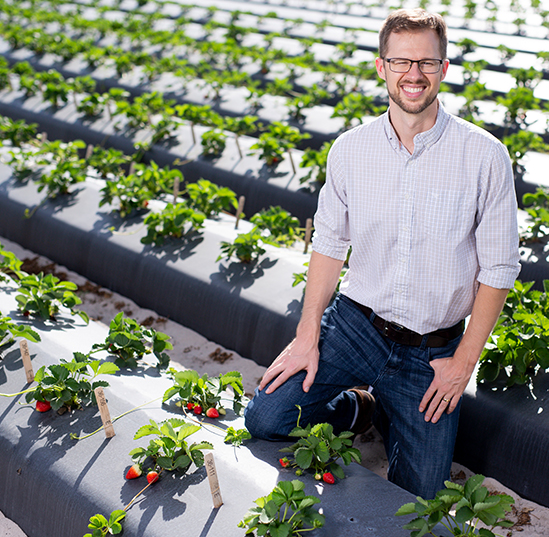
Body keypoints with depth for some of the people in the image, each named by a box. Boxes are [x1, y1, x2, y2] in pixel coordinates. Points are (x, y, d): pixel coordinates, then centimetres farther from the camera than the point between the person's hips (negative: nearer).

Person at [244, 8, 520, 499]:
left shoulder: (484, 155, -12)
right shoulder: (350, 149, -3)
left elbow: (498, 268, -6)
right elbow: (329, 244, 5)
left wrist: (464, 361, -7)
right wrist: (308, 335, 0)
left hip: (433, 349, -1)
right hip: (356, 322, 2)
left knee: (419, 494, 2)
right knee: (265, 419, -14)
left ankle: (388, 417, 33)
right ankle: (356, 409, 16)